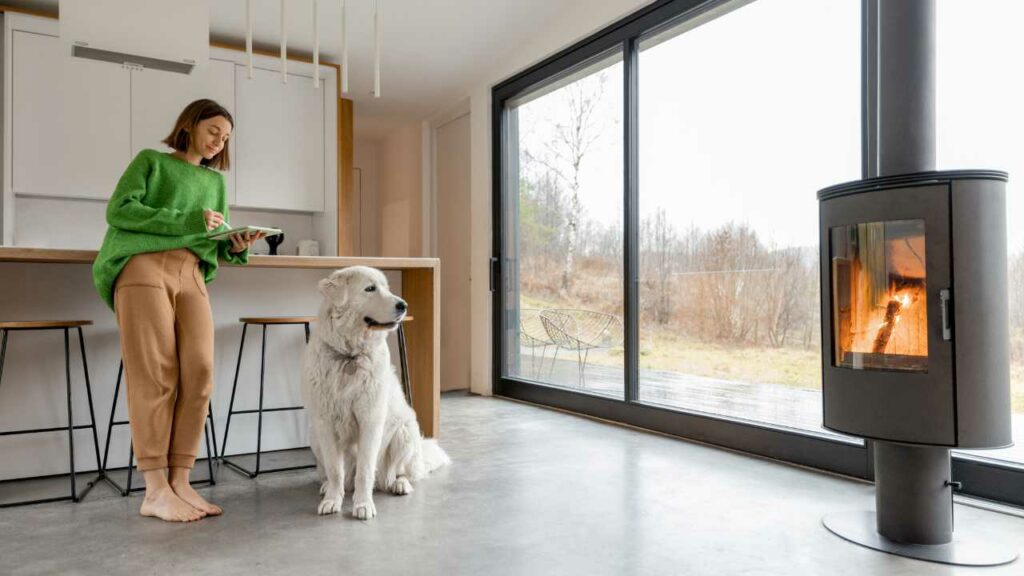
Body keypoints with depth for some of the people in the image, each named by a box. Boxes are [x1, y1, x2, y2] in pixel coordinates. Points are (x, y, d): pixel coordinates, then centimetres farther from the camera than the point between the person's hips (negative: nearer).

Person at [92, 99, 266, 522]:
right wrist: (188, 221, -11)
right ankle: (155, 491, -6)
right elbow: (119, 210, -3)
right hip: (144, 267, -4)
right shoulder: (151, 160, 12)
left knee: (199, 374, -10)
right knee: (155, 377, -9)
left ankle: (180, 483, -5)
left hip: (192, 276, 4)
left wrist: (236, 247, -2)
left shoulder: (215, 181, 25)